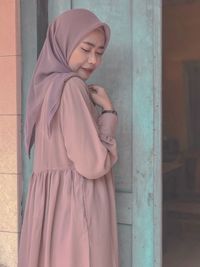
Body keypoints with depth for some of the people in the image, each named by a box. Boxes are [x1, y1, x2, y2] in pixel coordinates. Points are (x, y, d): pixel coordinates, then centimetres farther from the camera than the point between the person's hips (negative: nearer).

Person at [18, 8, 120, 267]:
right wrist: (108, 111, -8)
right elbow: (93, 164, -18)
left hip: (51, 205, 9)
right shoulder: (71, 86, -14)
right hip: (76, 207, -9)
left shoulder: (47, 86, 13)